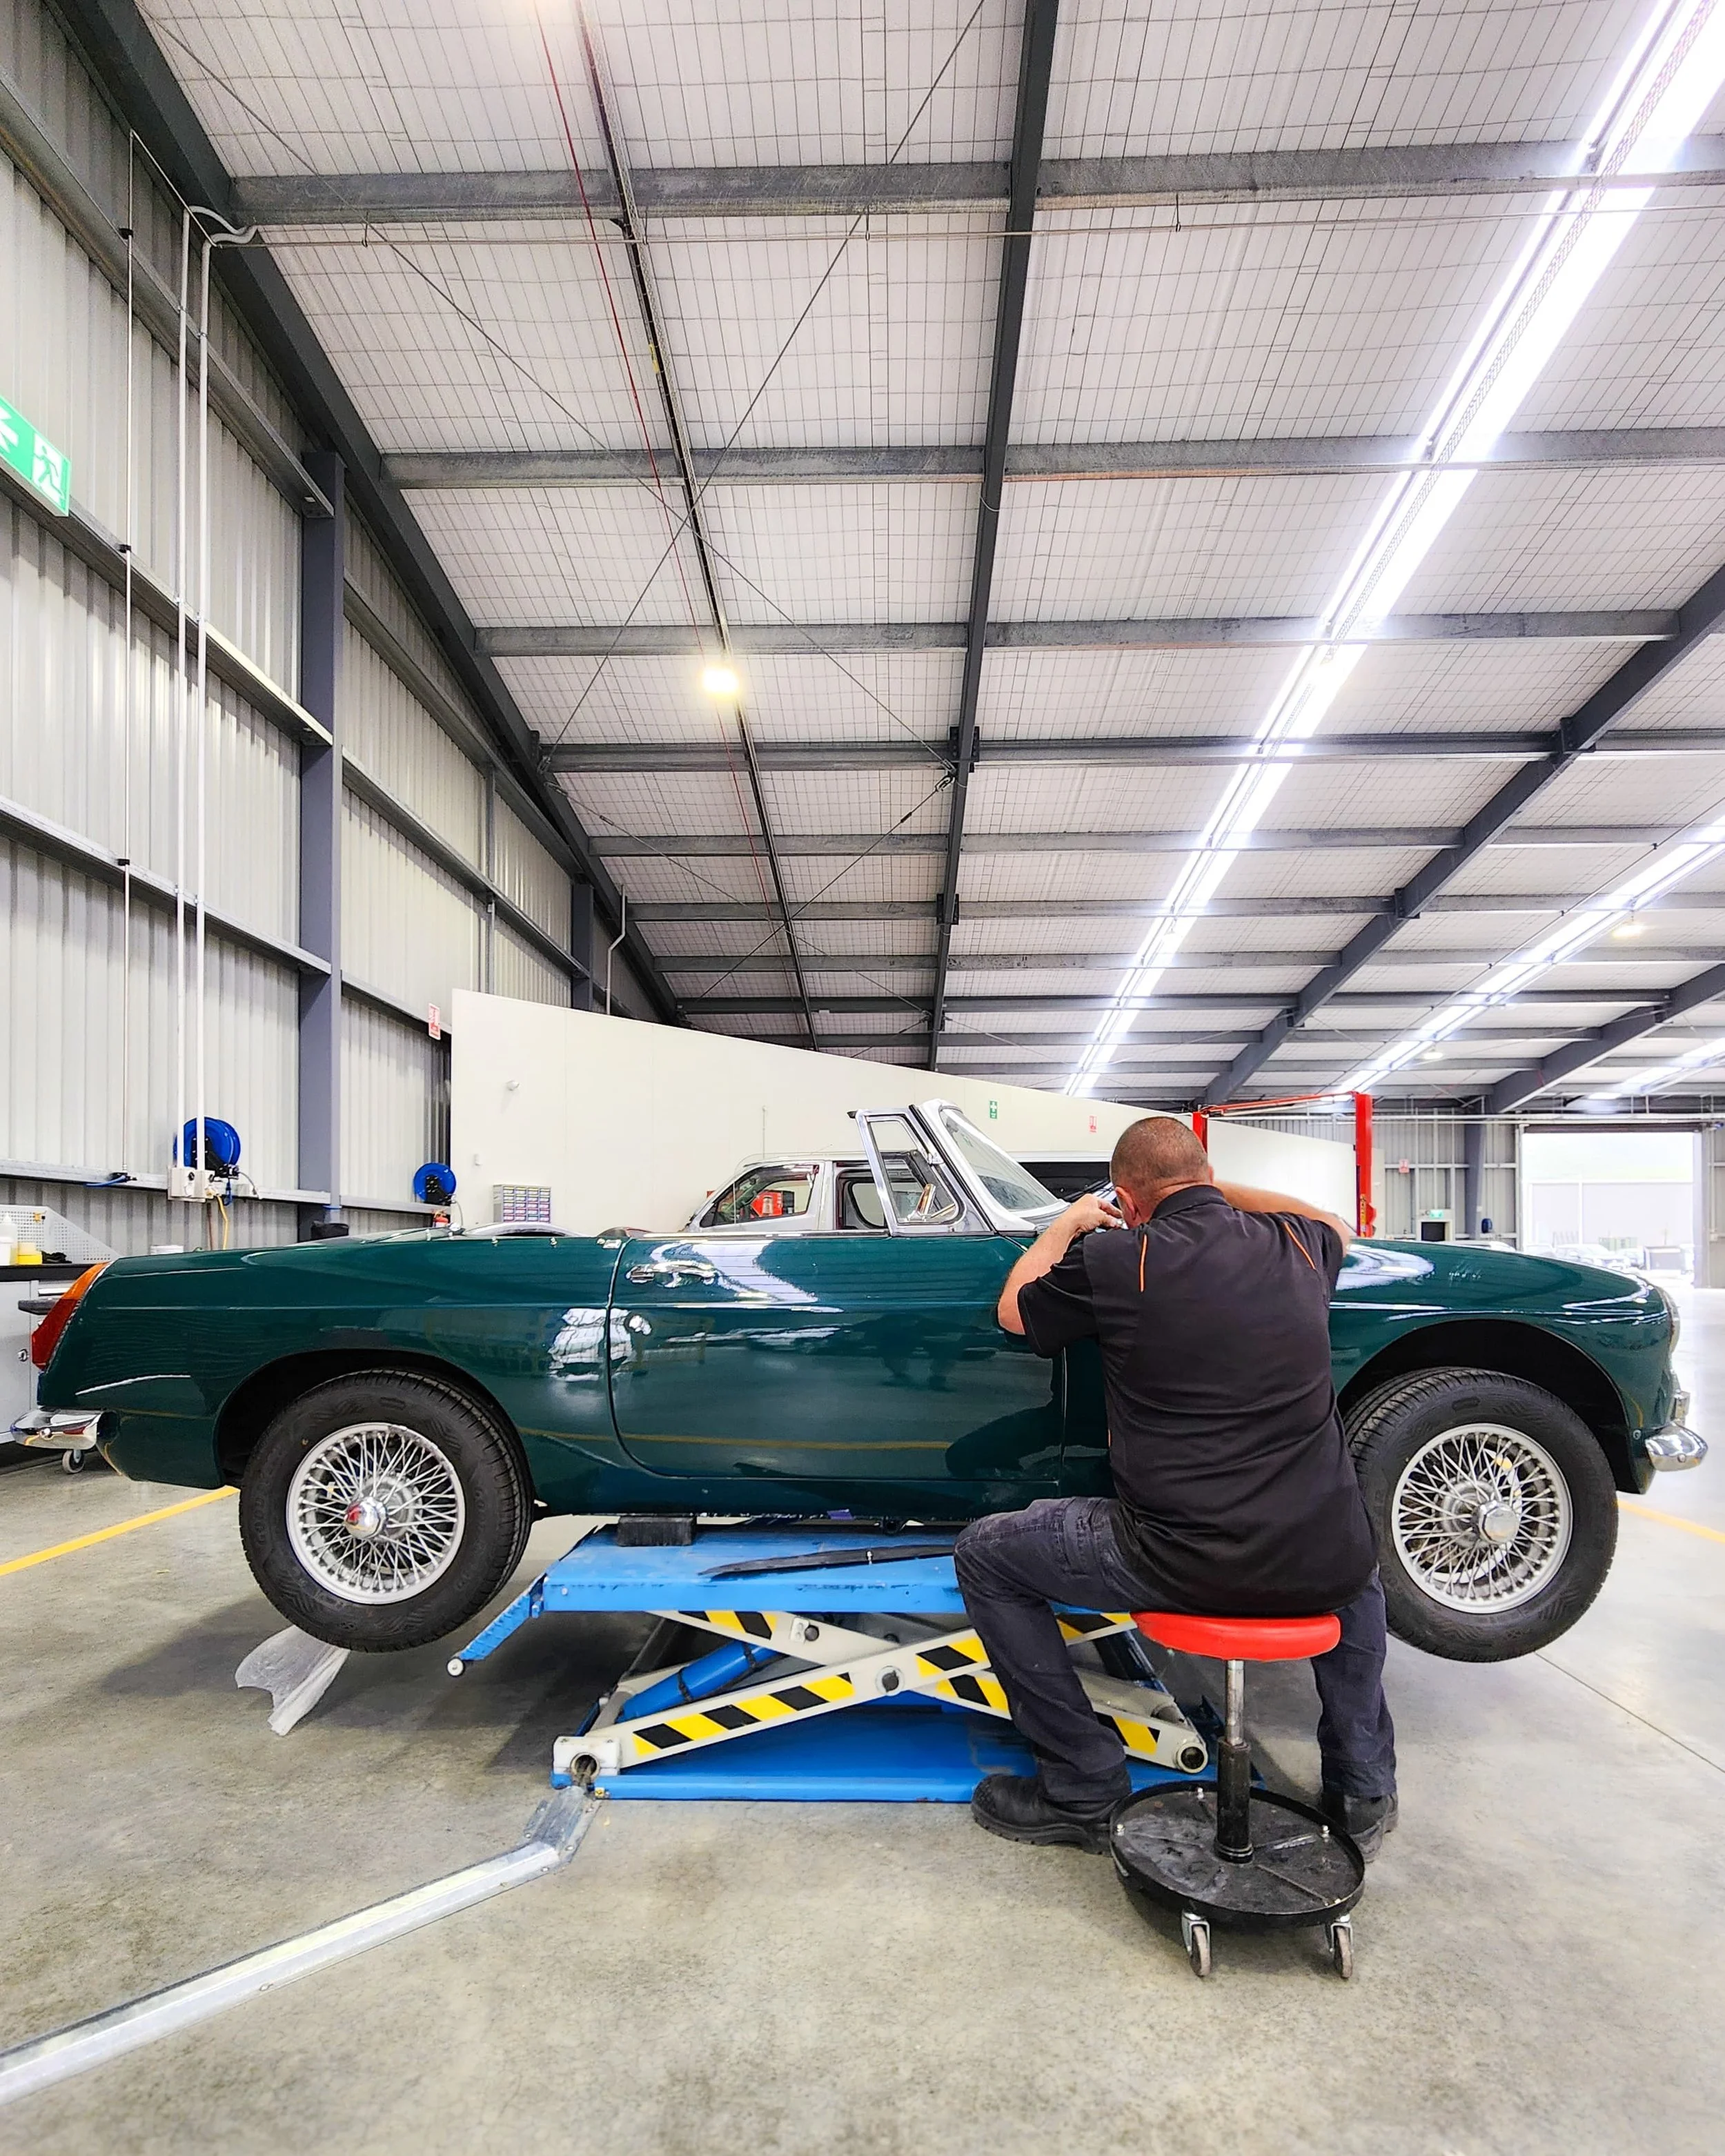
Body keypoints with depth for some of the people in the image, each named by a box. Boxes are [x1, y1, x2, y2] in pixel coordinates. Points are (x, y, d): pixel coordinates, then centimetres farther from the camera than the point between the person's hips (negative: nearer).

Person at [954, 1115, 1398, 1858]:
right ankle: (1364, 1785, 36)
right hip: (1321, 1572, 5)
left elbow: (1014, 1310, 14)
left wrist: (1067, 1225, 30)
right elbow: (1338, 1227, 32)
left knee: (985, 1554, 14)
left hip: (1187, 1566, -5)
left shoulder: (1111, 1259, -8)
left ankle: (1083, 1789, 15)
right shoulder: (1294, 1245, 4)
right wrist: (1216, 1188, 35)